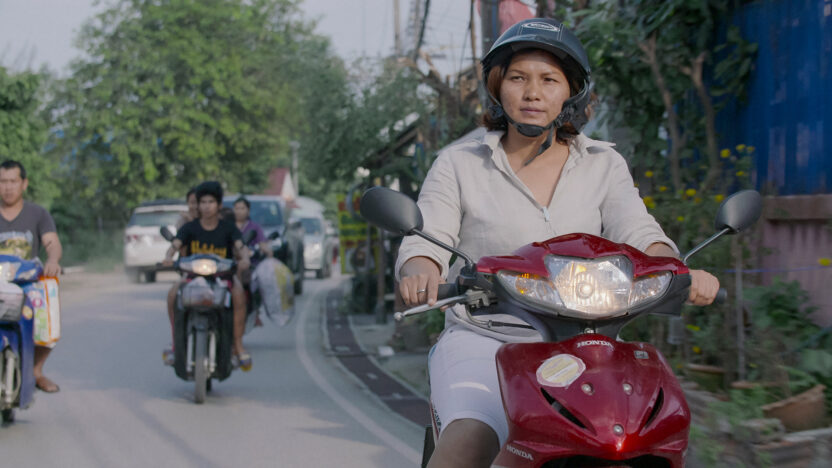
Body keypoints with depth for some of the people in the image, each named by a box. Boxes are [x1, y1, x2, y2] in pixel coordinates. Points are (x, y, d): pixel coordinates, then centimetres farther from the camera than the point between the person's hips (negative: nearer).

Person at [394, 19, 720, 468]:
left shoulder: (604, 166, 12)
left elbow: (636, 233, -1)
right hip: (483, 342, -2)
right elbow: (426, 240, -2)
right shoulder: (458, 164, 7)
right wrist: (420, 272, -27)